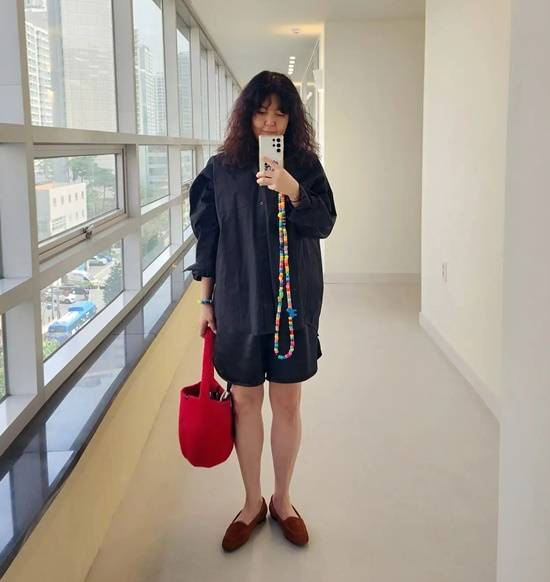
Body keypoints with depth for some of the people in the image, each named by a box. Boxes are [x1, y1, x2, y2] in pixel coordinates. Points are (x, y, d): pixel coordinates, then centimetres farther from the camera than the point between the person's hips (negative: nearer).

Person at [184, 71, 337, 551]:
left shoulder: (305, 164, 1)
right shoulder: (222, 168, 1)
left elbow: (324, 223, -5)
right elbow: (207, 235, 4)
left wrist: (292, 191, -22)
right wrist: (207, 300, 3)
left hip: (292, 303, 0)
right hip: (237, 303, 1)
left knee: (287, 404, 8)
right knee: (245, 403, 9)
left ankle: (282, 501, 27)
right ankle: (253, 503, 26)